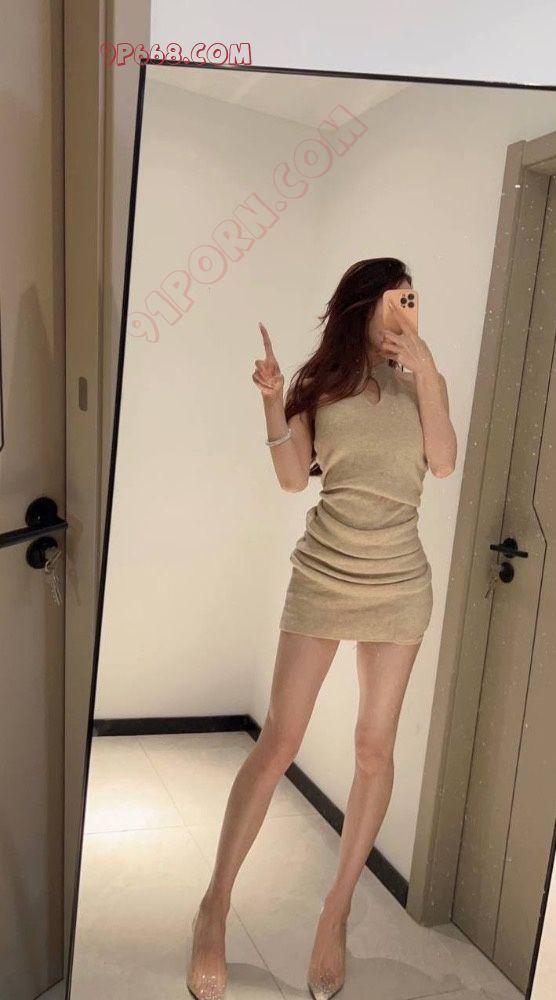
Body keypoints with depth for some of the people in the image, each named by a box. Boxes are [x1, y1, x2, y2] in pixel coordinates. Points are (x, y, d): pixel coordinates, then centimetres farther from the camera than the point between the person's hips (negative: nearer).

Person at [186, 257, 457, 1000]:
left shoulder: (421, 380, 6)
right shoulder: (320, 382, 3)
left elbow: (443, 462, -10)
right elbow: (293, 478, -3)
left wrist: (426, 373, -14)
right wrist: (273, 403, -15)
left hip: (399, 584, 2)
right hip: (322, 577, -1)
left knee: (375, 748, 6)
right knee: (278, 742, -1)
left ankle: (337, 913, 24)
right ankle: (215, 907, 14)